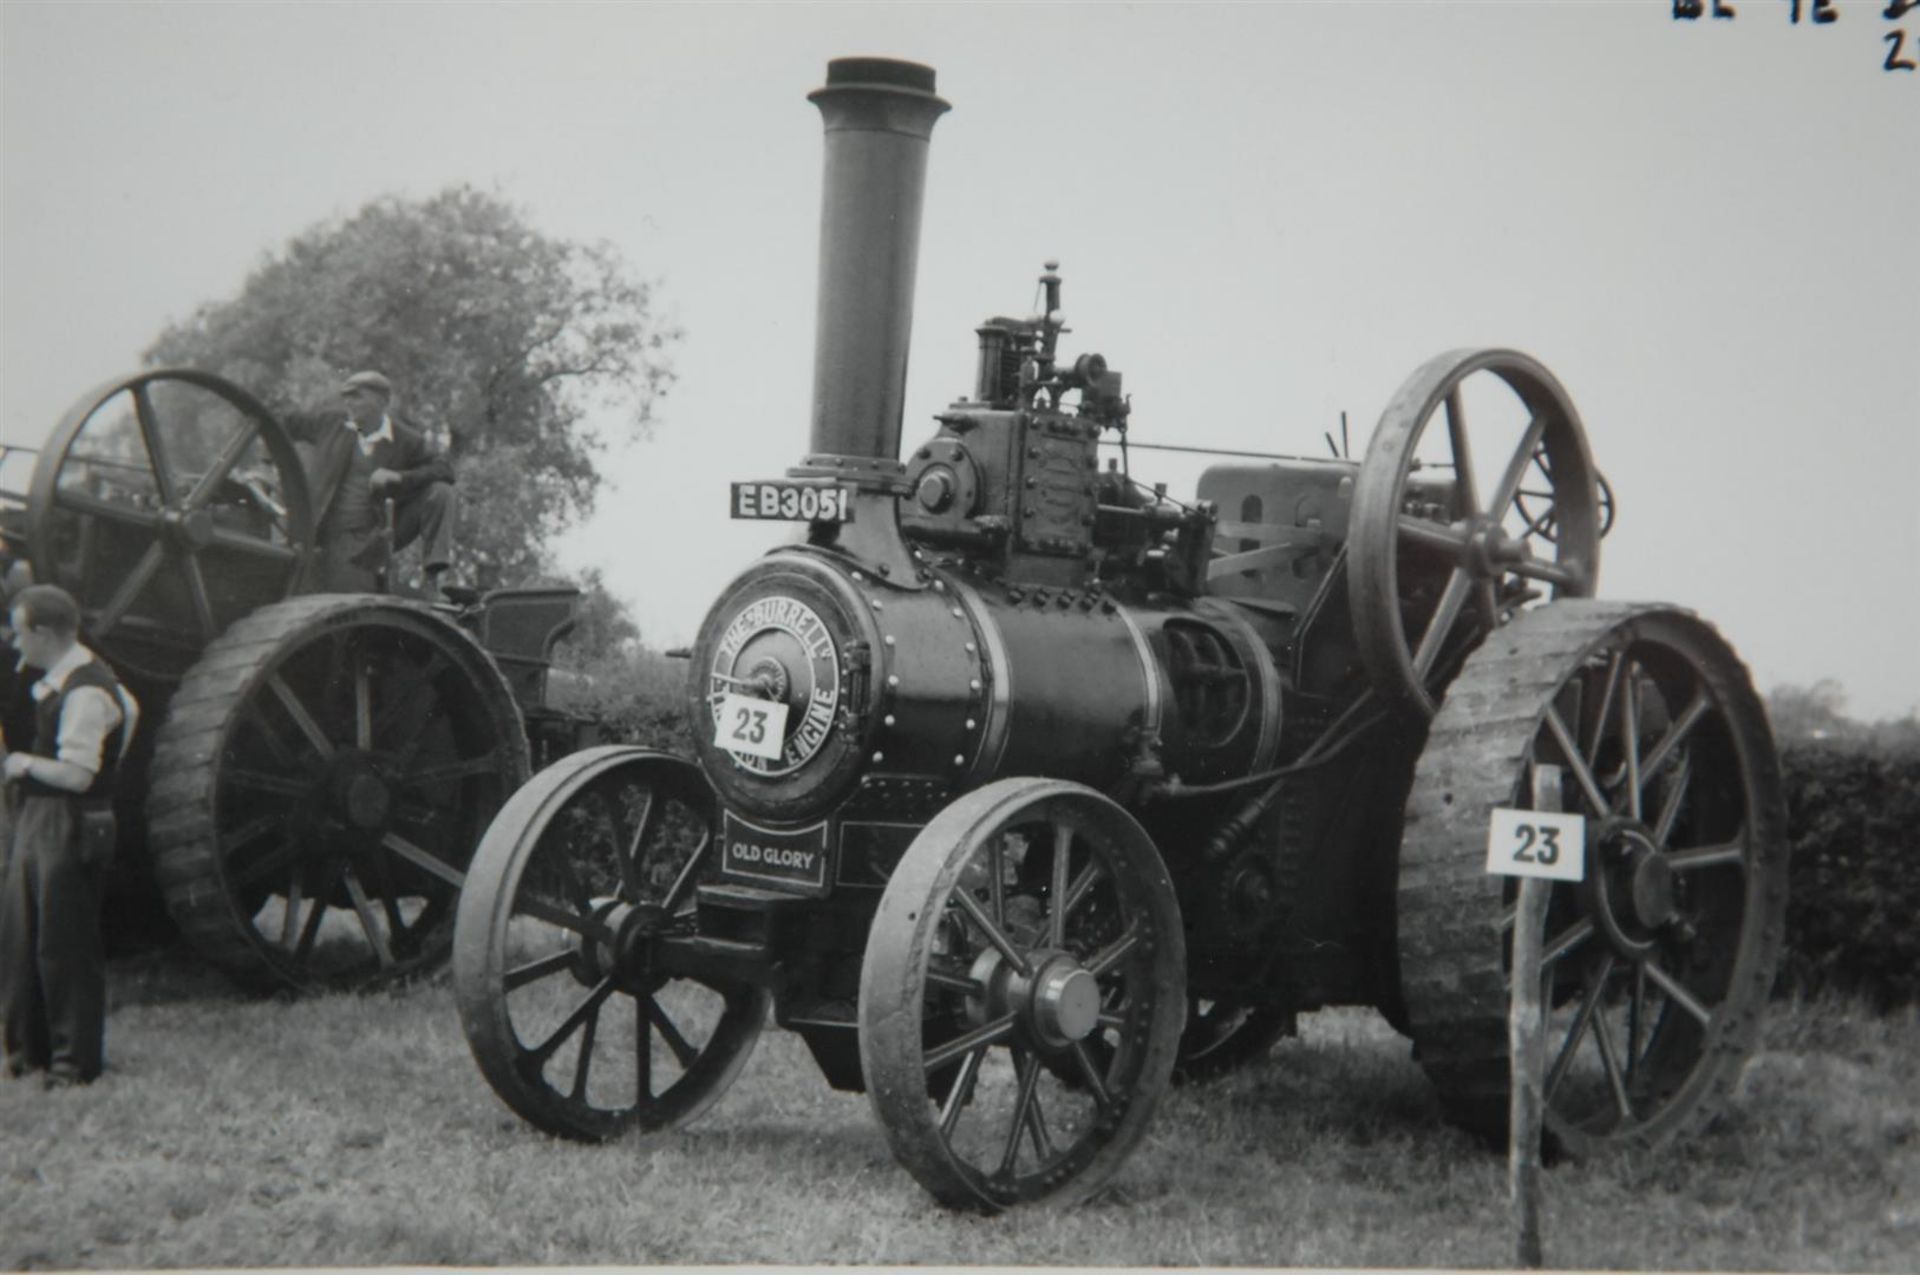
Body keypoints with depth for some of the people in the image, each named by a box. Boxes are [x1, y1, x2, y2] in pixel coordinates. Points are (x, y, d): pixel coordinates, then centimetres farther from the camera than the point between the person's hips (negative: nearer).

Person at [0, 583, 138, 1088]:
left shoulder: (84, 693, -21)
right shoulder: (58, 680, 10)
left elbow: (76, 775, -26)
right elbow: (128, 708, 25)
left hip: (69, 829, -10)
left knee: (65, 947, -2)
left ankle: (75, 1060, 8)